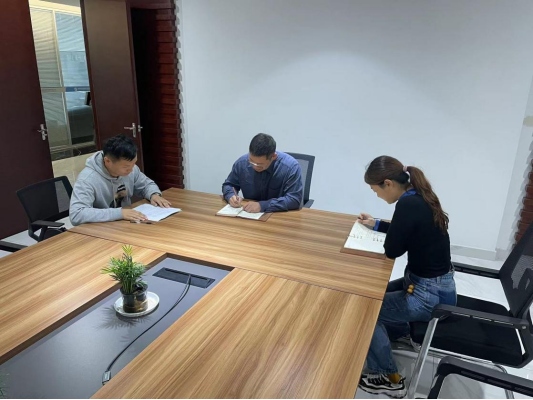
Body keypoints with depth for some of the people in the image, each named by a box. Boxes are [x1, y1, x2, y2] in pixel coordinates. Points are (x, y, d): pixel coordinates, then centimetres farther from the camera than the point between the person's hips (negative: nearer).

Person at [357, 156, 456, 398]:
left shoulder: (408, 204, -27)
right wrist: (376, 224, 21)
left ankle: (390, 380, 14)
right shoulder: (419, 197, 2)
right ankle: (400, 332, 49)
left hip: (428, 294, -9)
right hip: (436, 284, 9)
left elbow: (392, 250, -19)